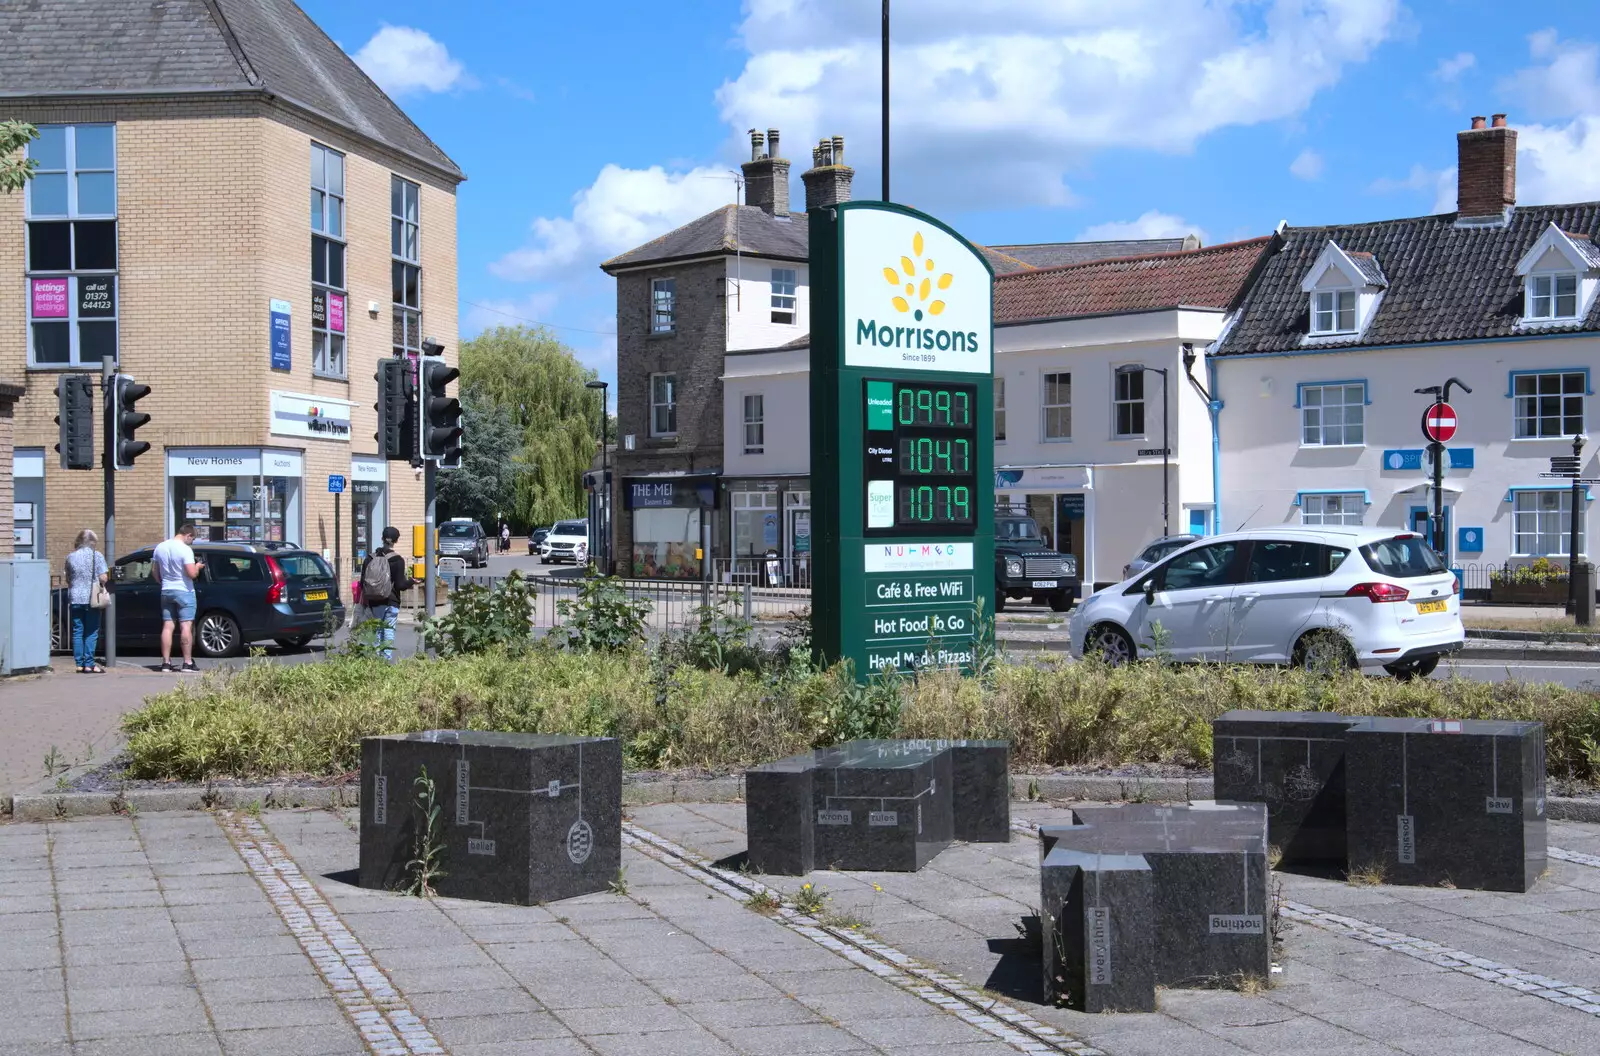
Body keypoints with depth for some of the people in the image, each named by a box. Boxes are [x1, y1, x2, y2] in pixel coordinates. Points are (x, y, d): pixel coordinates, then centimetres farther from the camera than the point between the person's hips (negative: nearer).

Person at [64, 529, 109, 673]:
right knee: (91, 633, 1)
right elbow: (103, 577, -10)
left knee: (77, 632, 8)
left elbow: (68, 579, 11)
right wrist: (102, 584, 10)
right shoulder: (97, 556, -5)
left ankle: (80, 664, 7)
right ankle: (89, 664, -4)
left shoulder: (71, 557, 6)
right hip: (91, 599, -3)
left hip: (75, 599, 3)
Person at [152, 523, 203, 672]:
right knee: (186, 626, -3)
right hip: (184, 592, -6)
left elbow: (154, 571, 12)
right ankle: (187, 663, -4)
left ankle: (166, 663, 6)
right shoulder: (185, 550, -16)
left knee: (167, 626, 7)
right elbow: (192, 573, -21)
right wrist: (197, 567, -1)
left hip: (166, 592, 6)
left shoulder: (160, 547, 6)